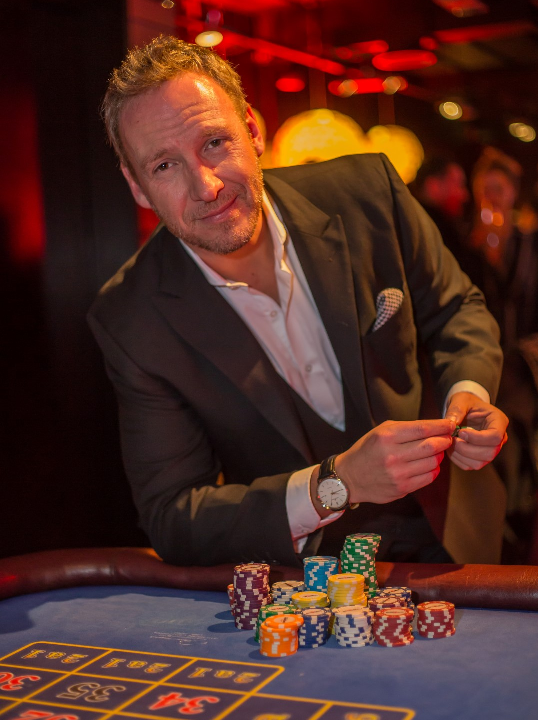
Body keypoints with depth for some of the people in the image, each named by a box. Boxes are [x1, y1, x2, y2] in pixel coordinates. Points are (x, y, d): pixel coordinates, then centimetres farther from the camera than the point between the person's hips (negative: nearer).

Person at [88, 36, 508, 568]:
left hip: (439, 541, -1)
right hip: (290, 579, 2)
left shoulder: (367, 193, -10)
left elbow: (454, 309, 7)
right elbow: (170, 519, -13)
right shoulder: (130, 323, -14)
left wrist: (469, 394, -17)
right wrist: (337, 484, -28)